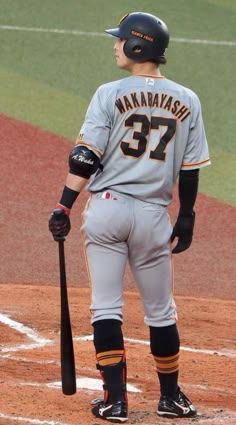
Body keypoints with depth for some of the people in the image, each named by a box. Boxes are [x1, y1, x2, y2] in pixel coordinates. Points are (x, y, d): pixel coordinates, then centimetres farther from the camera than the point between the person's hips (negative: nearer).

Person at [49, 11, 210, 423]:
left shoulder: (110, 95, -6)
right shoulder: (186, 102, 4)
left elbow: (85, 158, -10)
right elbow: (190, 169, 6)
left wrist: (64, 208, -8)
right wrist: (186, 219, 15)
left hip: (106, 208, -2)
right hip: (154, 215, 2)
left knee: (106, 307, 2)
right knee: (161, 312, 14)